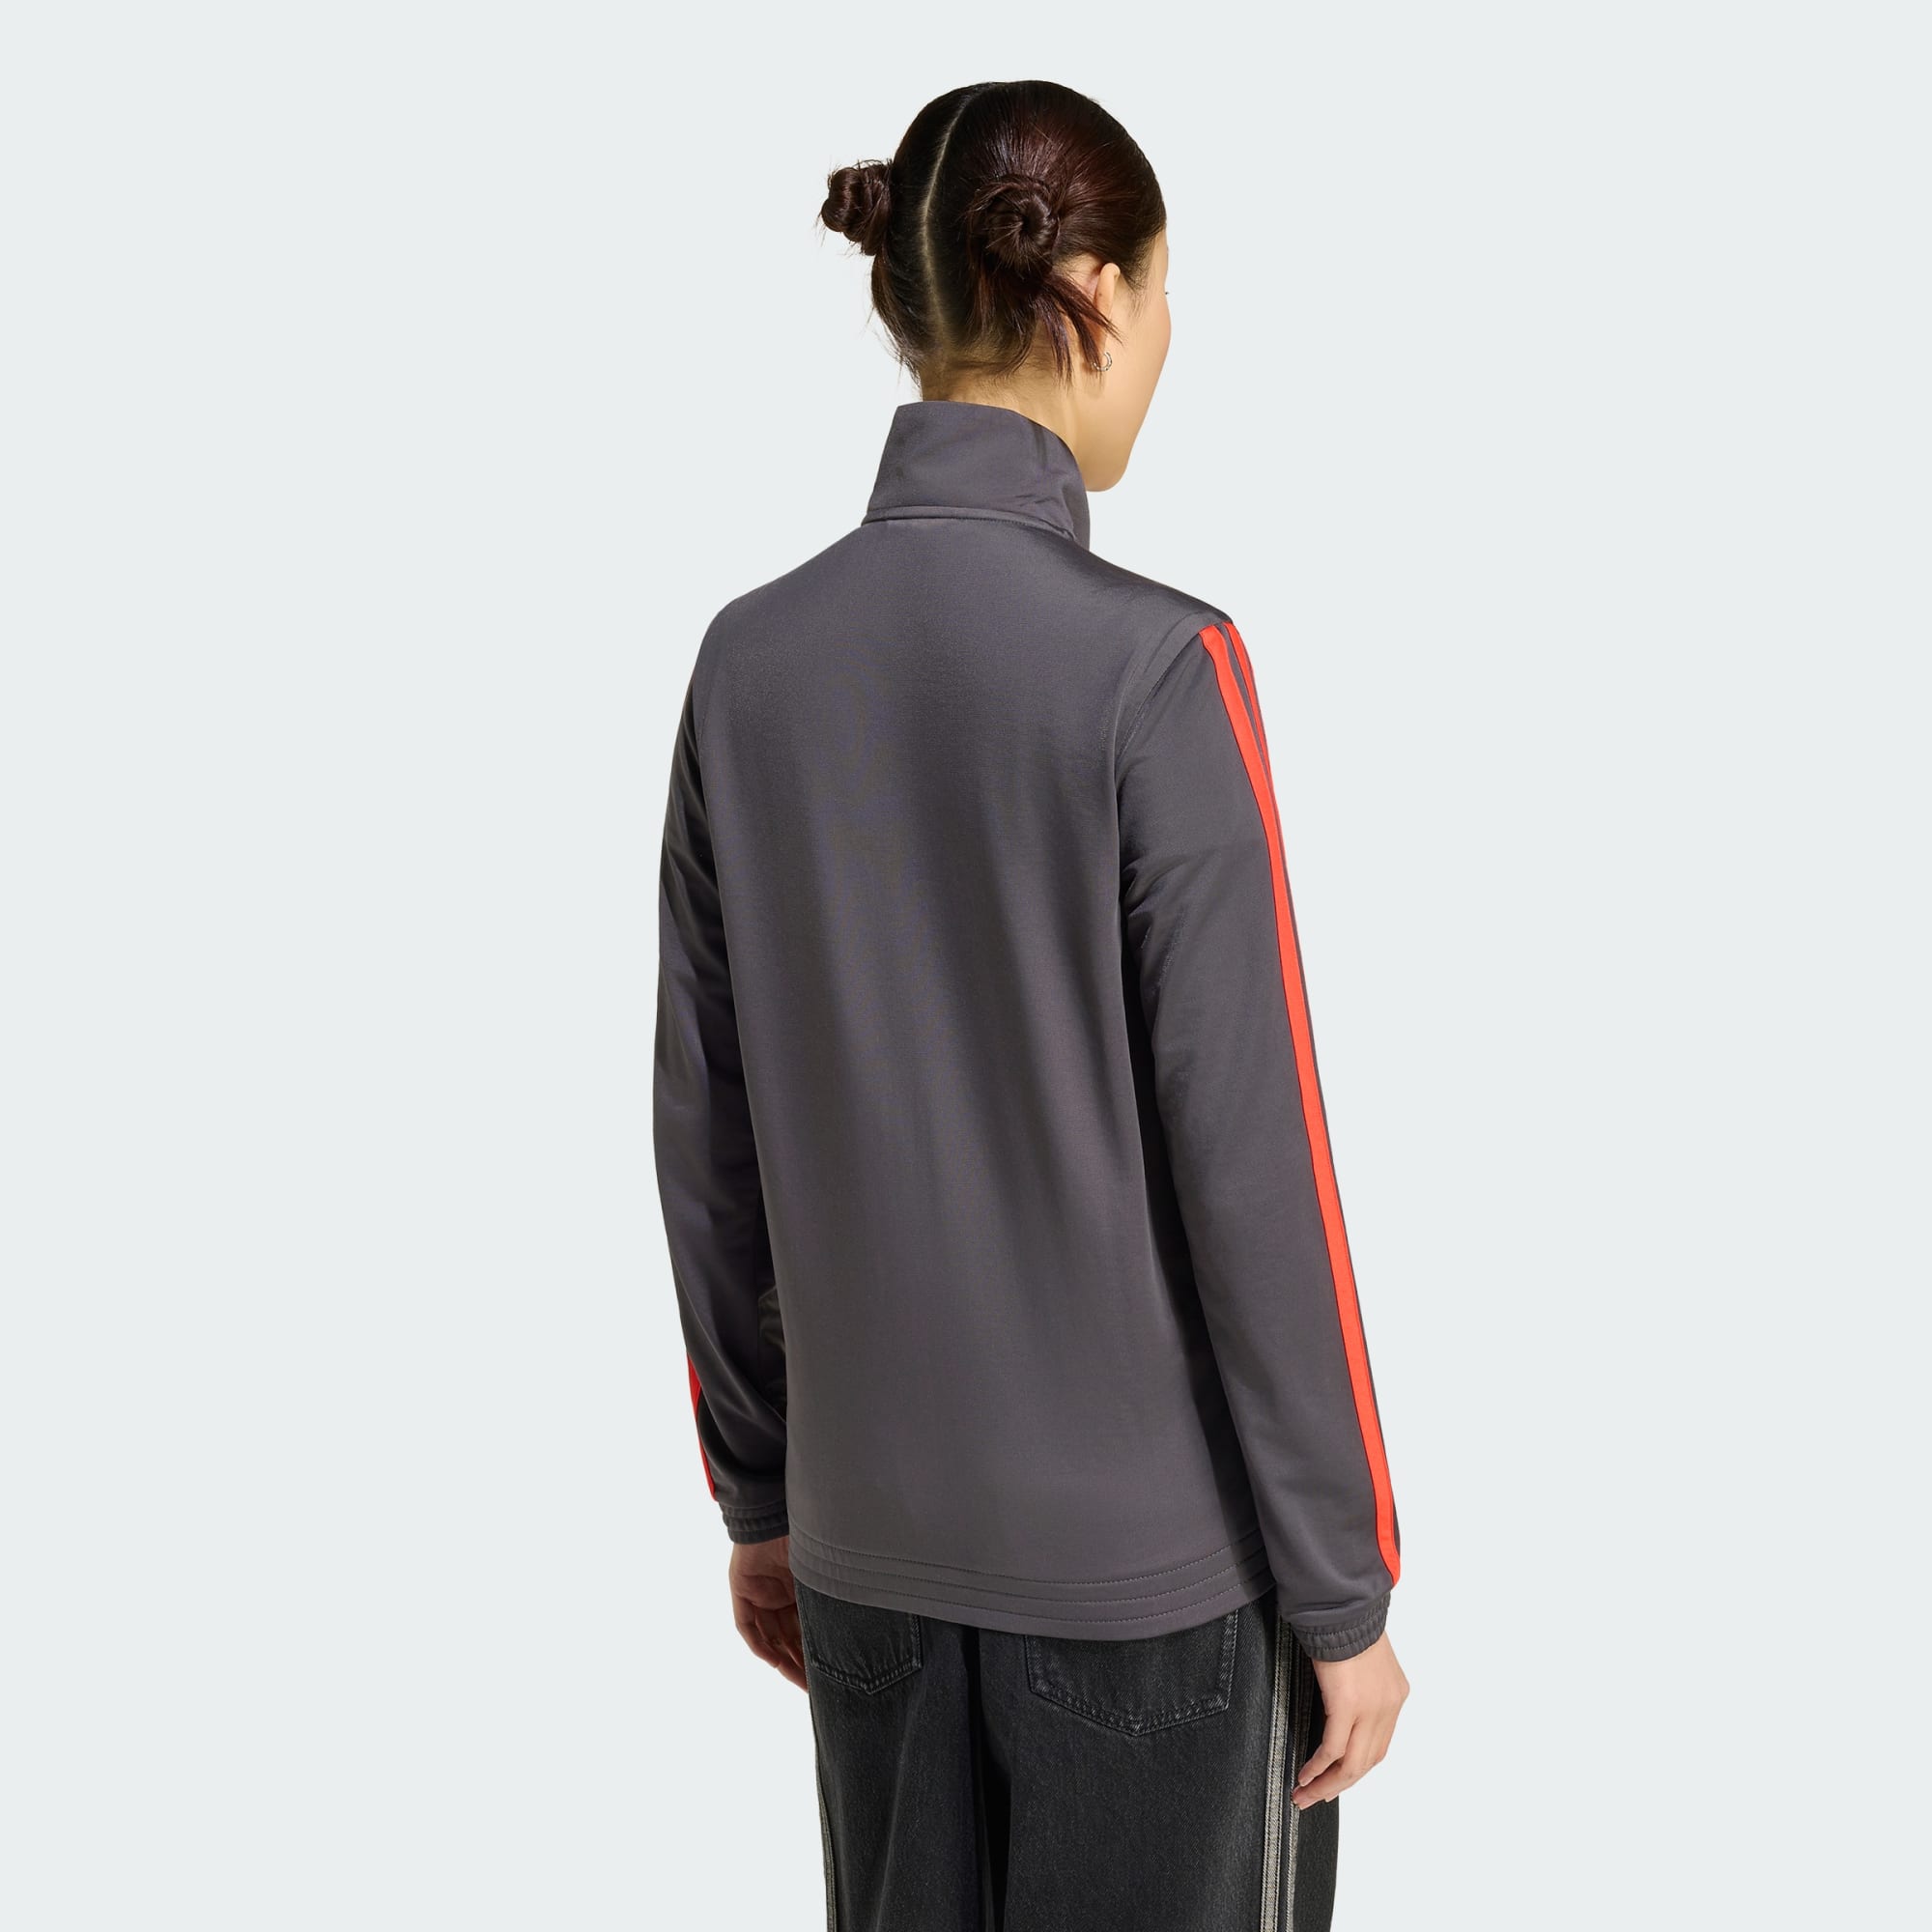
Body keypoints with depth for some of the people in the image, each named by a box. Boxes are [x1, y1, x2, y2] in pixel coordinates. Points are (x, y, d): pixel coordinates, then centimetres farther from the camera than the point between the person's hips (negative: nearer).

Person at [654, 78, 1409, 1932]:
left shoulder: (750, 660, -2)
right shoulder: (1157, 668, -17)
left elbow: (708, 1138, 3)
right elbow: (1249, 1165, -16)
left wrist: (755, 1494, 14)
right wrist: (1345, 1589, -5)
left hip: (868, 1535, 5)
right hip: (1150, 1559, -5)